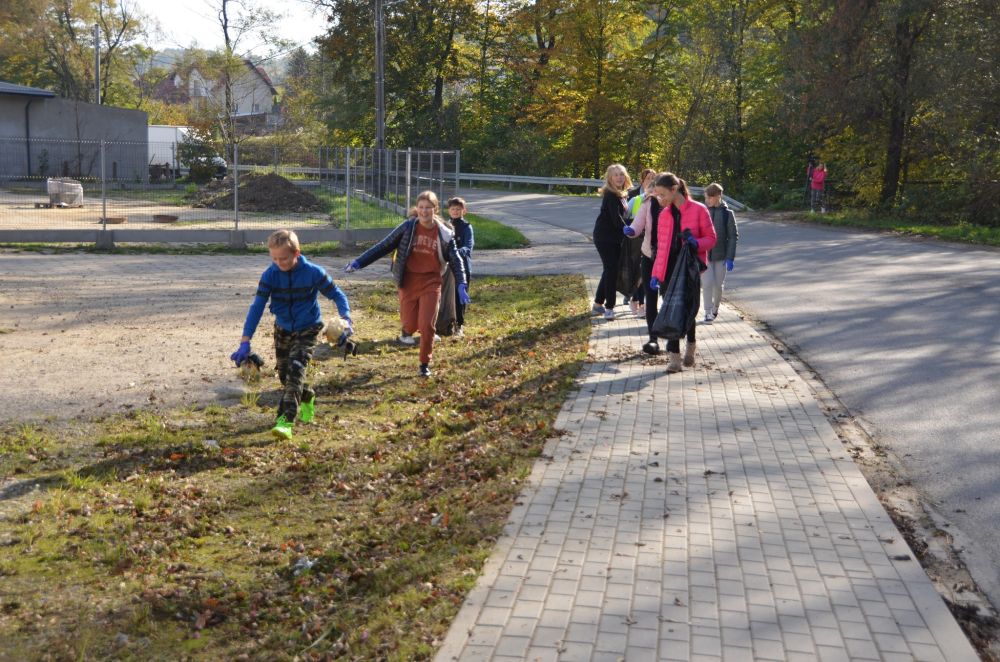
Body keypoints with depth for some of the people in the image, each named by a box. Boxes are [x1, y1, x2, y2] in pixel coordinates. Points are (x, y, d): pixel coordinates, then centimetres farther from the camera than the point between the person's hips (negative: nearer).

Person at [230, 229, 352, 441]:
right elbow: (257, 306, -18)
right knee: (285, 375, 12)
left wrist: (346, 319, -27)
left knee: (295, 369, -23)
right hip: (283, 330, 4)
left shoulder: (313, 273, -21)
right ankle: (307, 398, 43)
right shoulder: (270, 275, -16)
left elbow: (337, 294, -9)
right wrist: (245, 342, -23)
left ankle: (285, 420, -27)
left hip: (307, 330, -4)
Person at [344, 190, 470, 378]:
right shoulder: (408, 227, -5)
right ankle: (407, 331, 39)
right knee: (410, 324, 0)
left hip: (431, 283, 0)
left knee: (427, 325, -5)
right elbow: (384, 246, -3)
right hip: (408, 283, 0)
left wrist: (461, 285, -7)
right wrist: (359, 262, -7)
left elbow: (456, 260, 4)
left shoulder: (444, 234, -3)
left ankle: (425, 364, 15)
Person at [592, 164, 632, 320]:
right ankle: (609, 307, -5)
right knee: (611, 270, -10)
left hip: (615, 238, 9)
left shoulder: (621, 194, 13)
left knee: (610, 270, 12)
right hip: (604, 237, -9)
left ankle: (598, 304, 23)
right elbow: (616, 218, -21)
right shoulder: (610, 195, -15)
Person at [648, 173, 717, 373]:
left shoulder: (698, 210, -5)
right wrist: (655, 273, 7)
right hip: (669, 269, 4)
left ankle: (690, 345, 27)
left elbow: (711, 238, -1)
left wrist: (697, 243, -23)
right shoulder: (664, 215, 10)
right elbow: (661, 246, 13)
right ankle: (674, 356, 3)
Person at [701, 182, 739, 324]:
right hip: (704, 255, 0)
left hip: (721, 256, 1)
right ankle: (708, 312, -1)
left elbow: (733, 236, -2)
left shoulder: (727, 213, -3)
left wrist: (730, 258, -8)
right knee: (707, 283, -9)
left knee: (718, 285, 9)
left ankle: (715, 308, 31)